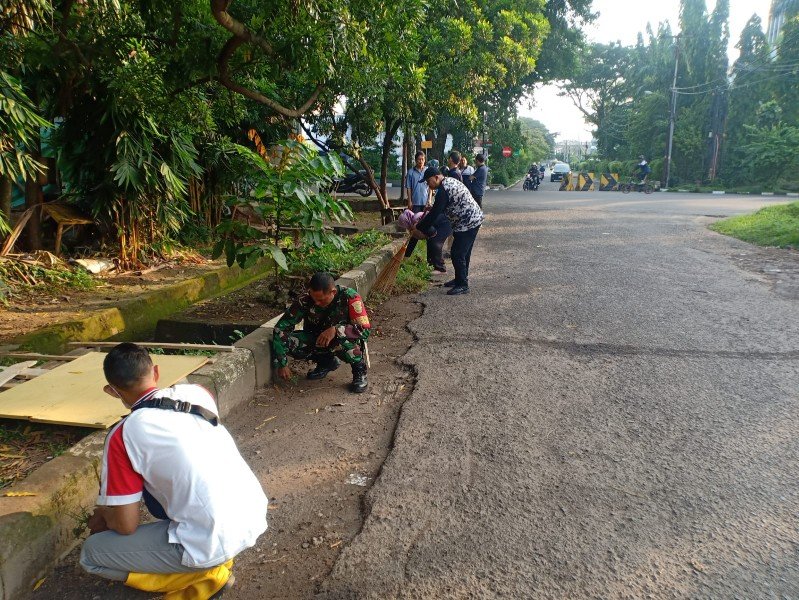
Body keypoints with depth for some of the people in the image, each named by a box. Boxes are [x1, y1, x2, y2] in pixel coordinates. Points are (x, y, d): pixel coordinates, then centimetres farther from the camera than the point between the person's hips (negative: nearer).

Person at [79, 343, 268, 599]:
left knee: (91, 554, 13)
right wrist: (137, 400, 36)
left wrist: (104, 516, 18)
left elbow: (126, 526, -4)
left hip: (211, 544, -6)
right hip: (255, 517, 7)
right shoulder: (197, 392, 4)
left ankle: (204, 572, 5)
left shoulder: (123, 435, -10)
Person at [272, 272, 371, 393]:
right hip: (317, 342, 4)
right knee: (284, 340, -21)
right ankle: (326, 362, 4)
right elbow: (280, 328, -19)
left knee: (344, 339, -39)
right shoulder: (305, 301, -21)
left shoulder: (349, 297, -26)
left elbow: (365, 330, -30)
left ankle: (359, 369, -6)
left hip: (343, 342, -4)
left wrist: (336, 330, -43)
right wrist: (282, 364, -22)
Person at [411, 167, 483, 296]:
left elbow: (434, 214, -19)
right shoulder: (450, 181, 13)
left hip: (467, 223, -11)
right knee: (463, 252, 18)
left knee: (457, 254, -6)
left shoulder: (443, 190, -20)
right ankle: (460, 279, 30)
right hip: (473, 220, 11)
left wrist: (419, 229, -10)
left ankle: (463, 285, 1)